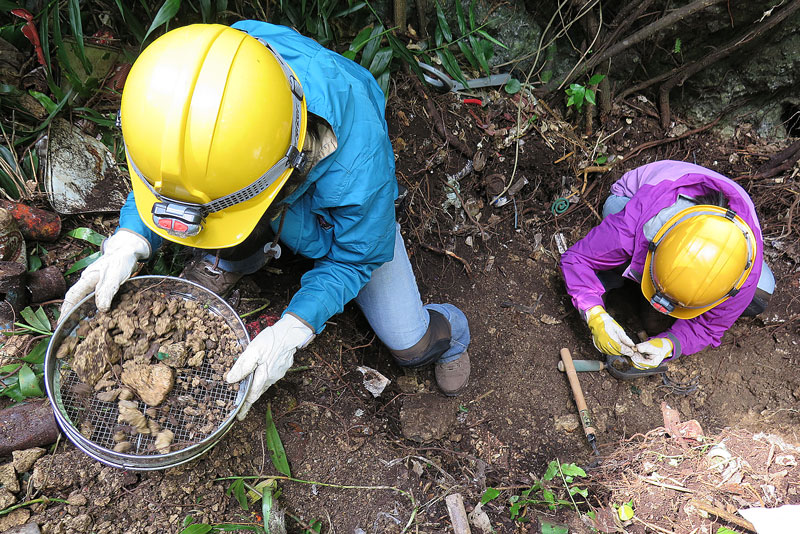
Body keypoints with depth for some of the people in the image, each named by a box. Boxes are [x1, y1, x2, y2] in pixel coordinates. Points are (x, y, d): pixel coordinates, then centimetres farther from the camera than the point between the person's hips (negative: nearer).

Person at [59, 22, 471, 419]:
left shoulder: (358, 161, -47)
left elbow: (353, 257, -28)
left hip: (339, 218, -4)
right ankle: (232, 257, 10)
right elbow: (153, 183, -13)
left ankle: (444, 331, 33)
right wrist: (128, 242, -32)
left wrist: (292, 329, -39)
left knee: (409, 345, -4)